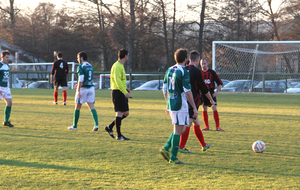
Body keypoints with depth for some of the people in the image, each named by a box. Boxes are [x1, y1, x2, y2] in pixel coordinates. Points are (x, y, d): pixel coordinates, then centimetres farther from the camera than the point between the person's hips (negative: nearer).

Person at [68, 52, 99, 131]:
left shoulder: (81, 66, -11)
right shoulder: (90, 66, 13)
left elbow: (81, 79, -19)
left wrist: (78, 90, -18)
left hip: (83, 88, -6)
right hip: (91, 88, 6)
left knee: (77, 107, 7)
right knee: (92, 107, 2)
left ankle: (74, 126, 14)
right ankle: (96, 124, -15)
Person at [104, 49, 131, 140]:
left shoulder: (121, 66, 19)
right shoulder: (117, 66, -13)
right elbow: (117, 80, -22)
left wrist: (125, 88, 19)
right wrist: (125, 92, -25)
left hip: (122, 93, 10)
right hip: (117, 92, -10)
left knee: (126, 113, 10)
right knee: (120, 113, -8)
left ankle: (109, 127, 18)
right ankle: (119, 135, -3)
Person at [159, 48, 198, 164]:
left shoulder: (169, 70, 11)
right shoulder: (183, 72, -13)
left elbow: (164, 89, 16)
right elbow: (187, 91, -16)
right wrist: (194, 108, -12)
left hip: (171, 104, 8)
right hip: (180, 105, -8)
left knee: (181, 128, 18)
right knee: (178, 130, -2)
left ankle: (166, 148, 7)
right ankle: (173, 158, -1)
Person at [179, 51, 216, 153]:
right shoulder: (196, 71, -12)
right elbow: (203, 88, -8)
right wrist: (211, 100, 4)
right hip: (193, 101, -8)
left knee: (196, 123, 16)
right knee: (188, 124, -8)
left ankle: (204, 145, 26)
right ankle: (181, 147, -11)